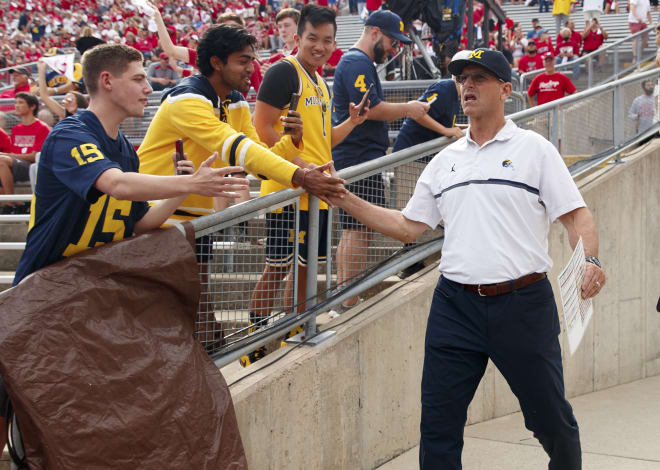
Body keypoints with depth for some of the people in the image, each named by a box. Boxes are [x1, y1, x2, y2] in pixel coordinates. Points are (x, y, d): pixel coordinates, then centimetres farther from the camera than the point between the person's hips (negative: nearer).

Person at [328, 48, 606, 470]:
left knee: (551, 418, 5)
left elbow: (576, 214, -3)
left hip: (523, 304, -3)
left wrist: (590, 261, -22)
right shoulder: (445, 161, 15)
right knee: (438, 422, 2)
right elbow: (409, 227, 15)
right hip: (455, 304, 4)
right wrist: (345, 199, 8)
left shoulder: (534, 149, 3)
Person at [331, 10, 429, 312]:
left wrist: (406, 110, 16)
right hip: (360, 160, -11)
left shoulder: (357, 62, 23)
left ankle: (341, 298, 19)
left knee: (351, 230, 14)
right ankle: (349, 303, -9)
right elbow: (370, 108, -19)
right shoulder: (358, 63, -11)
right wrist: (407, 109, -8)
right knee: (360, 230, -10)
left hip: (351, 159, 11)